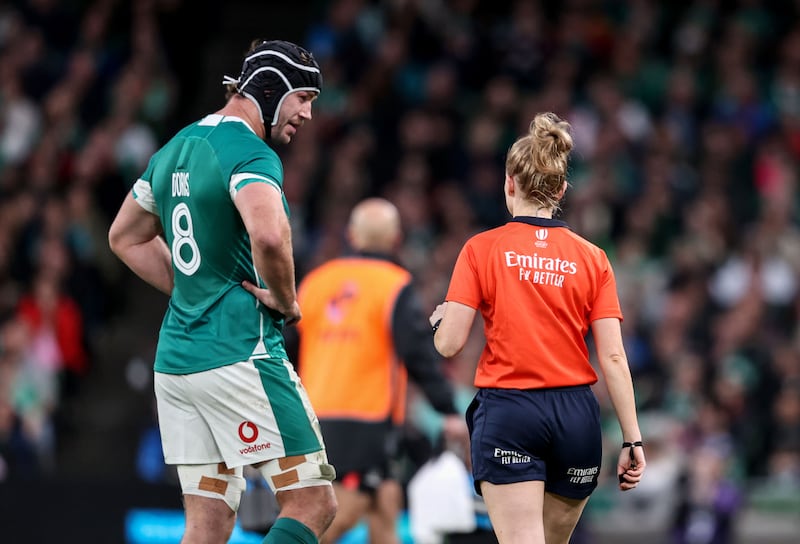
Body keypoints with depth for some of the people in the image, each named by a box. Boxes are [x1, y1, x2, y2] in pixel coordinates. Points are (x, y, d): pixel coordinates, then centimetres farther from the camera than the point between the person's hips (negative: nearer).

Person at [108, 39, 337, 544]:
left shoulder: (177, 148, 16)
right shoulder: (250, 155, -13)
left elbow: (126, 238, 29)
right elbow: (268, 236, -33)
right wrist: (285, 300, -14)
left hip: (175, 357, 9)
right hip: (240, 355, -9)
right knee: (314, 503, -4)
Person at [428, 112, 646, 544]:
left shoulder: (482, 249, -2)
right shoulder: (592, 258, 5)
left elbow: (450, 344, -6)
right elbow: (613, 357, 0)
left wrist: (439, 320, 17)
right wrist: (633, 440, 3)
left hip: (507, 413, -4)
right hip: (576, 416, 4)